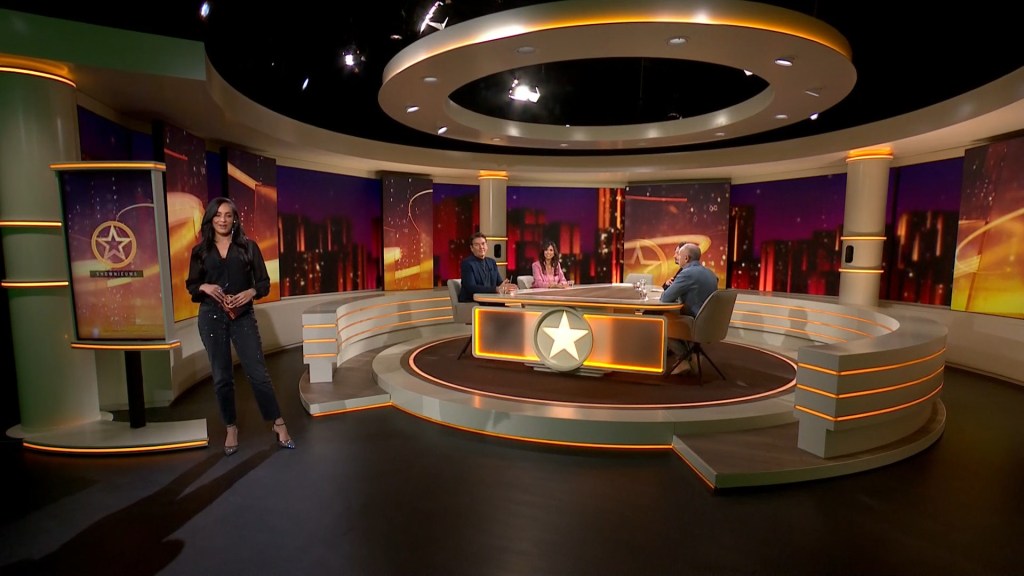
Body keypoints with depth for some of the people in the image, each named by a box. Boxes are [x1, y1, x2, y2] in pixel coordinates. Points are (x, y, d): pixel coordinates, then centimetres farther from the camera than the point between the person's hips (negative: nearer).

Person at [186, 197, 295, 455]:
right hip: (211, 318, 2)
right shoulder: (200, 250, 7)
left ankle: (278, 424, 9)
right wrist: (205, 287, -10)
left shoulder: (248, 247, 3)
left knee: (258, 373, -2)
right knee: (222, 377, 8)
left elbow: (264, 282, 2)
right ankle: (231, 429, 23)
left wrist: (250, 292, -18)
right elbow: (190, 285, 11)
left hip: (243, 317, -1)